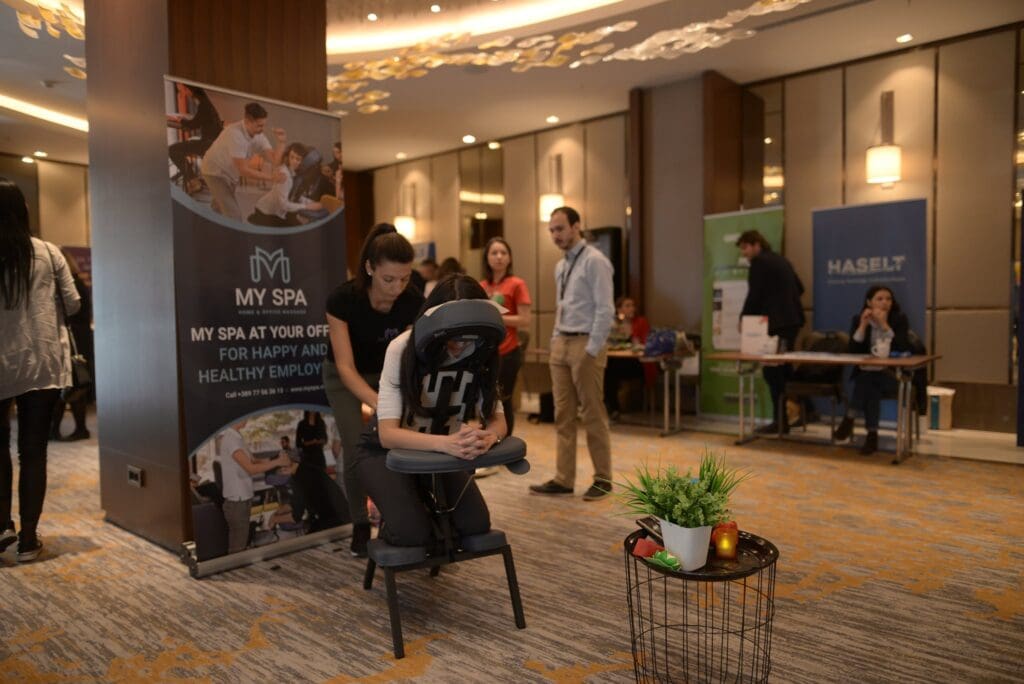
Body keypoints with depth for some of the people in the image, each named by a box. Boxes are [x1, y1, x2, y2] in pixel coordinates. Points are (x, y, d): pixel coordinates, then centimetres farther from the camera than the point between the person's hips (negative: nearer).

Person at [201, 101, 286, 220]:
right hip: (216, 172, -7)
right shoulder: (235, 134, -35)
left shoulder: (258, 136, -16)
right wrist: (270, 177, -39)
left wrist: (281, 142, -35)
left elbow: (274, 161, -22)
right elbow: (244, 170, -36)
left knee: (219, 208, 27)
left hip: (230, 173, 7)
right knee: (234, 215, -14)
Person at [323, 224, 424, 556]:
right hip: (344, 377, -2)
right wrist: (379, 403, -50)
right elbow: (346, 366, -35)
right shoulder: (342, 299, -34)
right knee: (356, 451, -11)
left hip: (388, 371, 2)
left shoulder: (414, 303, -28)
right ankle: (360, 526, 11)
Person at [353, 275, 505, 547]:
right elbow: (388, 434, -33)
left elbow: (497, 419, -17)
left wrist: (487, 438, -43)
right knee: (413, 532, -22)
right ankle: (391, 527, 13)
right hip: (387, 451, -3)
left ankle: (428, 508, 19)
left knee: (476, 524, -10)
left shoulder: (479, 355, -18)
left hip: (438, 451, 4)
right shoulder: (403, 349, -29)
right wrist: (446, 442, -51)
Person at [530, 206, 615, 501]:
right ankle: (563, 479, 16)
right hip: (561, 344, 8)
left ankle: (602, 479, 14)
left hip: (585, 345, -8)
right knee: (563, 415, 9)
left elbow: (605, 309, -16)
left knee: (593, 416, 1)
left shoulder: (594, 261, -11)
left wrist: (592, 350, -18)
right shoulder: (560, 266, 15)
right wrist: (555, 341, 13)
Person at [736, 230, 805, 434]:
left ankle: (780, 421, -4)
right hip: (791, 320, 9)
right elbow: (799, 287, 22)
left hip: (775, 324, -9)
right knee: (784, 370, 15)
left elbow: (754, 295, -13)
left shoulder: (759, 262, -9)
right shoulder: (781, 260, 18)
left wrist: (744, 318, -1)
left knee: (772, 372, -6)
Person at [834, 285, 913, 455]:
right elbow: (853, 351, -7)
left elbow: (902, 349, -18)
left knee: (867, 382, -31)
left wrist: (885, 325, -21)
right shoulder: (858, 319, 3)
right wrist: (863, 325, -15)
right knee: (870, 388, -30)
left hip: (892, 375, -2)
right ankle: (872, 434, -24)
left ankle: (849, 419, -19)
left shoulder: (900, 319, -3)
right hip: (866, 374, 2)